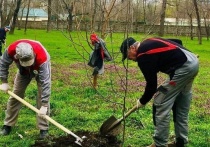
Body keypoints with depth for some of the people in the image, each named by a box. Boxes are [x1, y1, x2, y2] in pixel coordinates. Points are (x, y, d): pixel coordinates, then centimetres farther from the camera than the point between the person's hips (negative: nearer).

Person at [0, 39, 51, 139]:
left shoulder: (42, 57, -46)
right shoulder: (12, 50, -38)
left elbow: (45, 82, -43)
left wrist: (44, 105, -42)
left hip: (42, 68, -3)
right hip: (23, 71, 3)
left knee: (42, 98, -13)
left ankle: (43, 129, -4)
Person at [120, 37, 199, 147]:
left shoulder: (143, 56, -10)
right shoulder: (148, 43, 18)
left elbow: (151, 84, -7)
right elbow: (178, 42, 25)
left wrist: (142, 101, 8)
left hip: (183, 67, -10)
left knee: (161, 104, -2)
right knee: (181, 106, 18)